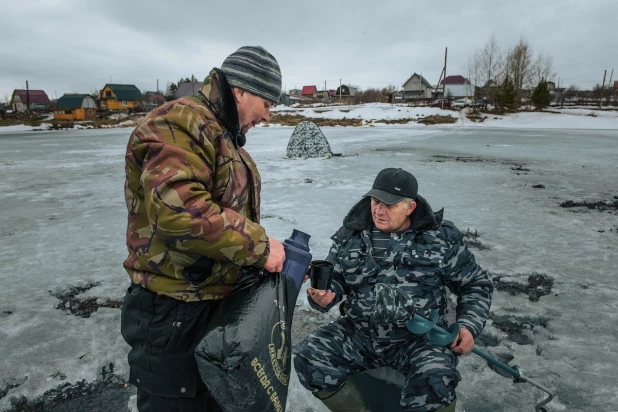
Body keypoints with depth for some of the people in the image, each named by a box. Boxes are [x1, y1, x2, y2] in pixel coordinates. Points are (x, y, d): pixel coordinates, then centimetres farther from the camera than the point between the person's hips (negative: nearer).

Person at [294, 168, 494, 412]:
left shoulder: (441, 237, -2)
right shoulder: (351, 234, 1)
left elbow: (476, 285, 8)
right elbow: (334, 280, 9)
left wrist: (468, 326, -7)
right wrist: (323, 298, -15)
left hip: (419, 338, -3)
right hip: (359, 334, 3)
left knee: (436, 382, -33)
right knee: (308, 359, -15)